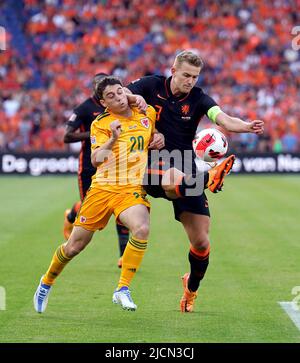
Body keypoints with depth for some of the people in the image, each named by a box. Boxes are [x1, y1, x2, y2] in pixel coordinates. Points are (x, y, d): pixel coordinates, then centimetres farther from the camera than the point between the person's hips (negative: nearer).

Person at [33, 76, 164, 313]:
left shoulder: (148, 114, 7)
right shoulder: (100, 124, -3)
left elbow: (154, 133, 29)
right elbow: (96, 160, -16)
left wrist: (159, 138, 5)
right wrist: (113, 139, -33)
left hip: (132, 190, 1)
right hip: (102, 188, -1)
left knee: (142, 229, -31)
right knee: (74, 246, 5)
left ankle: (123, 290, -21)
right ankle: (47, 282, 35)